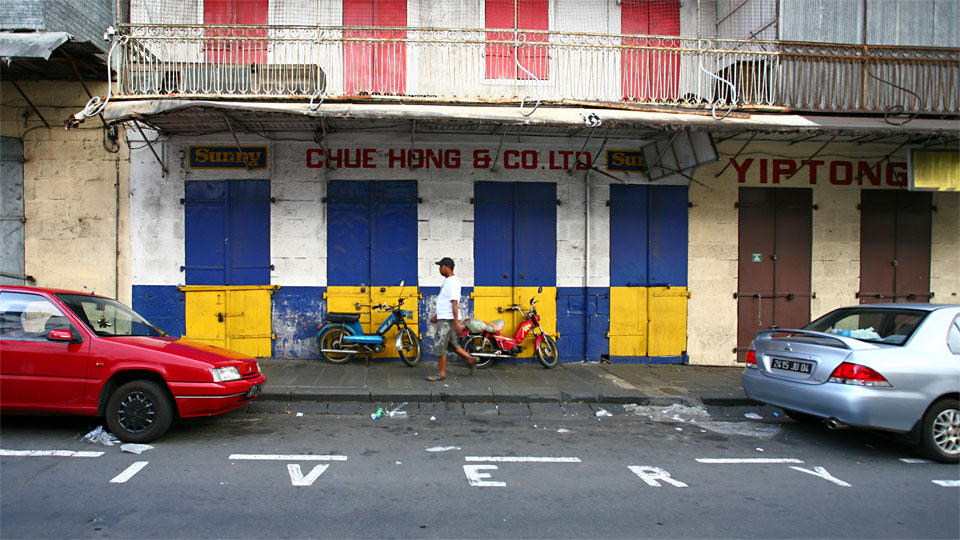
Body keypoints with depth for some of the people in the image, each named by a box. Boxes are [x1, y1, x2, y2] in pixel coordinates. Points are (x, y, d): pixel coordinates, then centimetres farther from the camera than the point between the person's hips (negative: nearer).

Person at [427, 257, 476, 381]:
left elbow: (454, 303, -22)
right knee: (453, 344, 17)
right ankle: (471, 360, 25)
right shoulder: (447, 281, 15)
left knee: (440, 346, -5)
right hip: (443, 318, 10)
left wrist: (456, 323, -24)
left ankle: (441, 373, 4)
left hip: (448, 319, -10)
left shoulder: (452, 282, -17)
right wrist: (437, 316, 25)